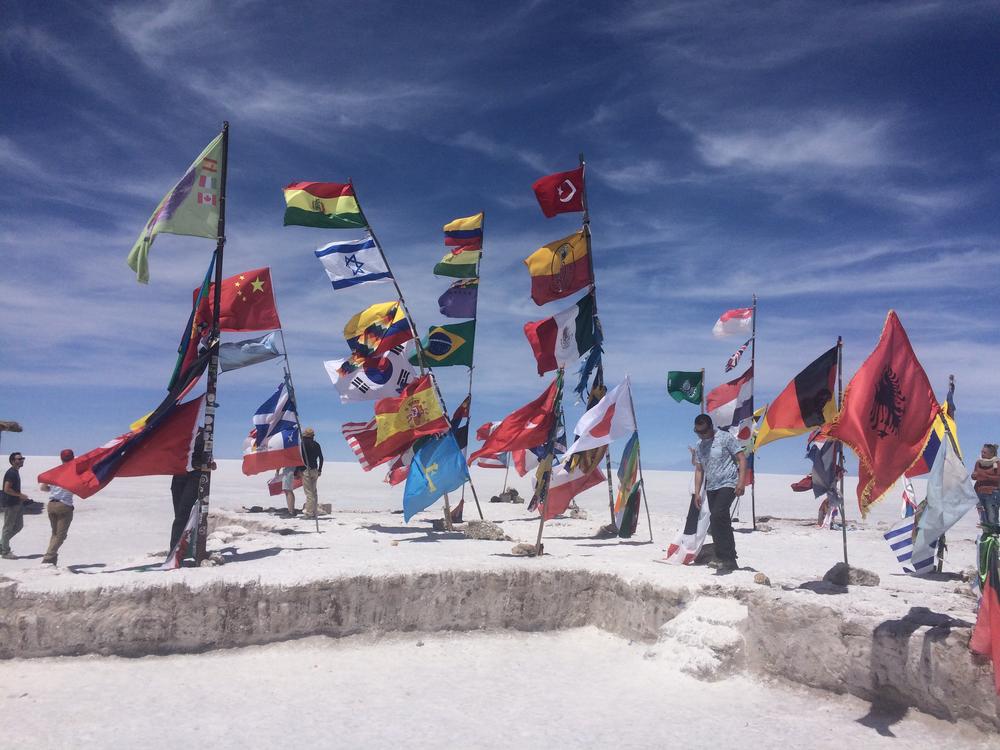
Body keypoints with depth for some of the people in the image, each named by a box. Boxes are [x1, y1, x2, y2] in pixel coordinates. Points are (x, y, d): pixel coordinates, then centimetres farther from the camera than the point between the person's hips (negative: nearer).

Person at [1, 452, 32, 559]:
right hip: (10, 504, -10)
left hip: (17, 504, 10)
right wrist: (20, 495, -16)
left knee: (19, 526, 14)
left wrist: (21, 497, 15)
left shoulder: (16, 472, 14)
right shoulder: (11, 473, -16)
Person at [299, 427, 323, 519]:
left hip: (306, 470, -6)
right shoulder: (316, 444, 11)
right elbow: (321, 458, 12)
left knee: (308, 492, -6)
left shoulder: (303, 444, -7)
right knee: (314, 491, 12)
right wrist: (320, 470, 19)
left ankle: (309, 513, -7)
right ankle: (314, 512, 13)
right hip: (315, 470, 6)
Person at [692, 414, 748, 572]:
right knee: (720, 523, 7)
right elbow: (699, 470, 19)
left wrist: (741, 481, -17)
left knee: (717, 517, -22)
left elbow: (742, 459, -7)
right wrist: (697, 492, 12)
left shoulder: (725, 438, -5)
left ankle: (726, 557, -17)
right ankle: (728, 559, 13)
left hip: (727, 485, -7)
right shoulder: (700, 446, 15)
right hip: (711, 488, 7)